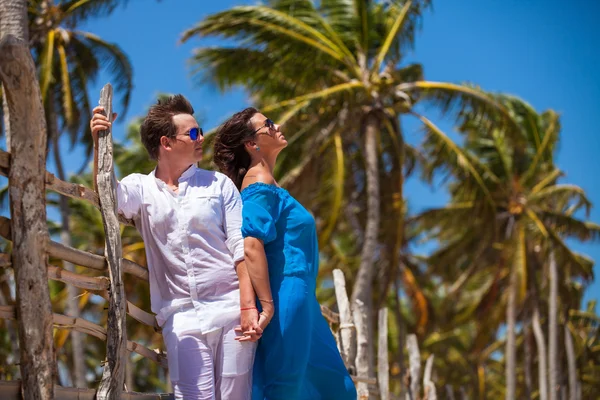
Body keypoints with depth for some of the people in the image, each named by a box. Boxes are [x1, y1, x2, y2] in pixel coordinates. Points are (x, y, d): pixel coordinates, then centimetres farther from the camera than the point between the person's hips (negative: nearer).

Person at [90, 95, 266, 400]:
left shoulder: (218, 184, 10)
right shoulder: (141, 188, 9)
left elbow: (241, 247, 2)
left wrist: (248, 307, -9)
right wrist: (99, 145, -26)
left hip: (230, 309, 0)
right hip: (181, 318, 0)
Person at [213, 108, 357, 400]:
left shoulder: (266, 182, 16)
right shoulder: (260, 183, -13)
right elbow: (251, 245, -25)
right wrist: (266, 305, -27)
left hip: (297, 301, 10)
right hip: (285, 300, -10)